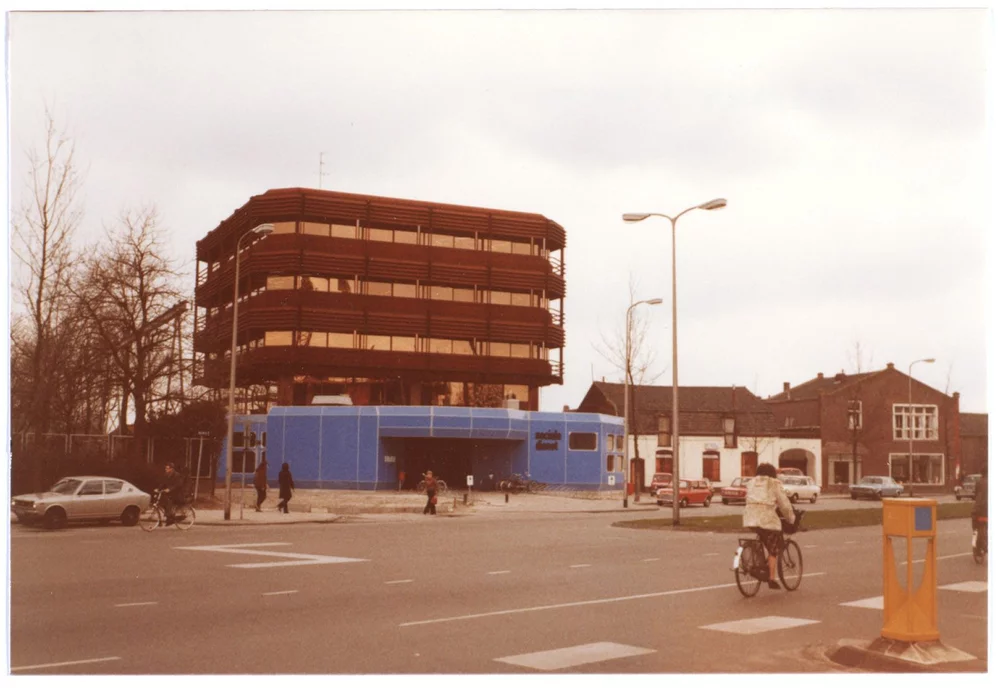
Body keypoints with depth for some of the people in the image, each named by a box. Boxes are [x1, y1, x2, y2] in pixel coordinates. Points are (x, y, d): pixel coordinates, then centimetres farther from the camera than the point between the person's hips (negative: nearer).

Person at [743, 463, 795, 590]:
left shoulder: (751, 483, 21)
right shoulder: (774, 484, 6)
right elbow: (784, 504, 5)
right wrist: (791, 519, 18)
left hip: (750, 517, 5)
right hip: (767, 518, -5)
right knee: (773, 550, 5)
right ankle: (771, 579, 4)